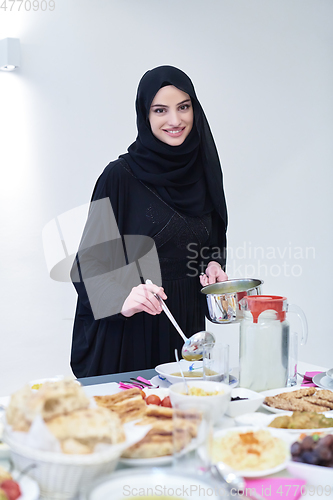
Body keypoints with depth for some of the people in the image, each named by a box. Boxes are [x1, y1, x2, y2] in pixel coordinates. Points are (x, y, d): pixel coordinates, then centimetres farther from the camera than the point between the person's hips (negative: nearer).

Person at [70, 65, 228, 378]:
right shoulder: (120, 176, -11)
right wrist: (123, 299, -32)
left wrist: (212, 265, -2)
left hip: (187, 323, 5)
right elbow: (92, 260, -15)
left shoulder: (202, 172, 5)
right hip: (131, 331, -4)